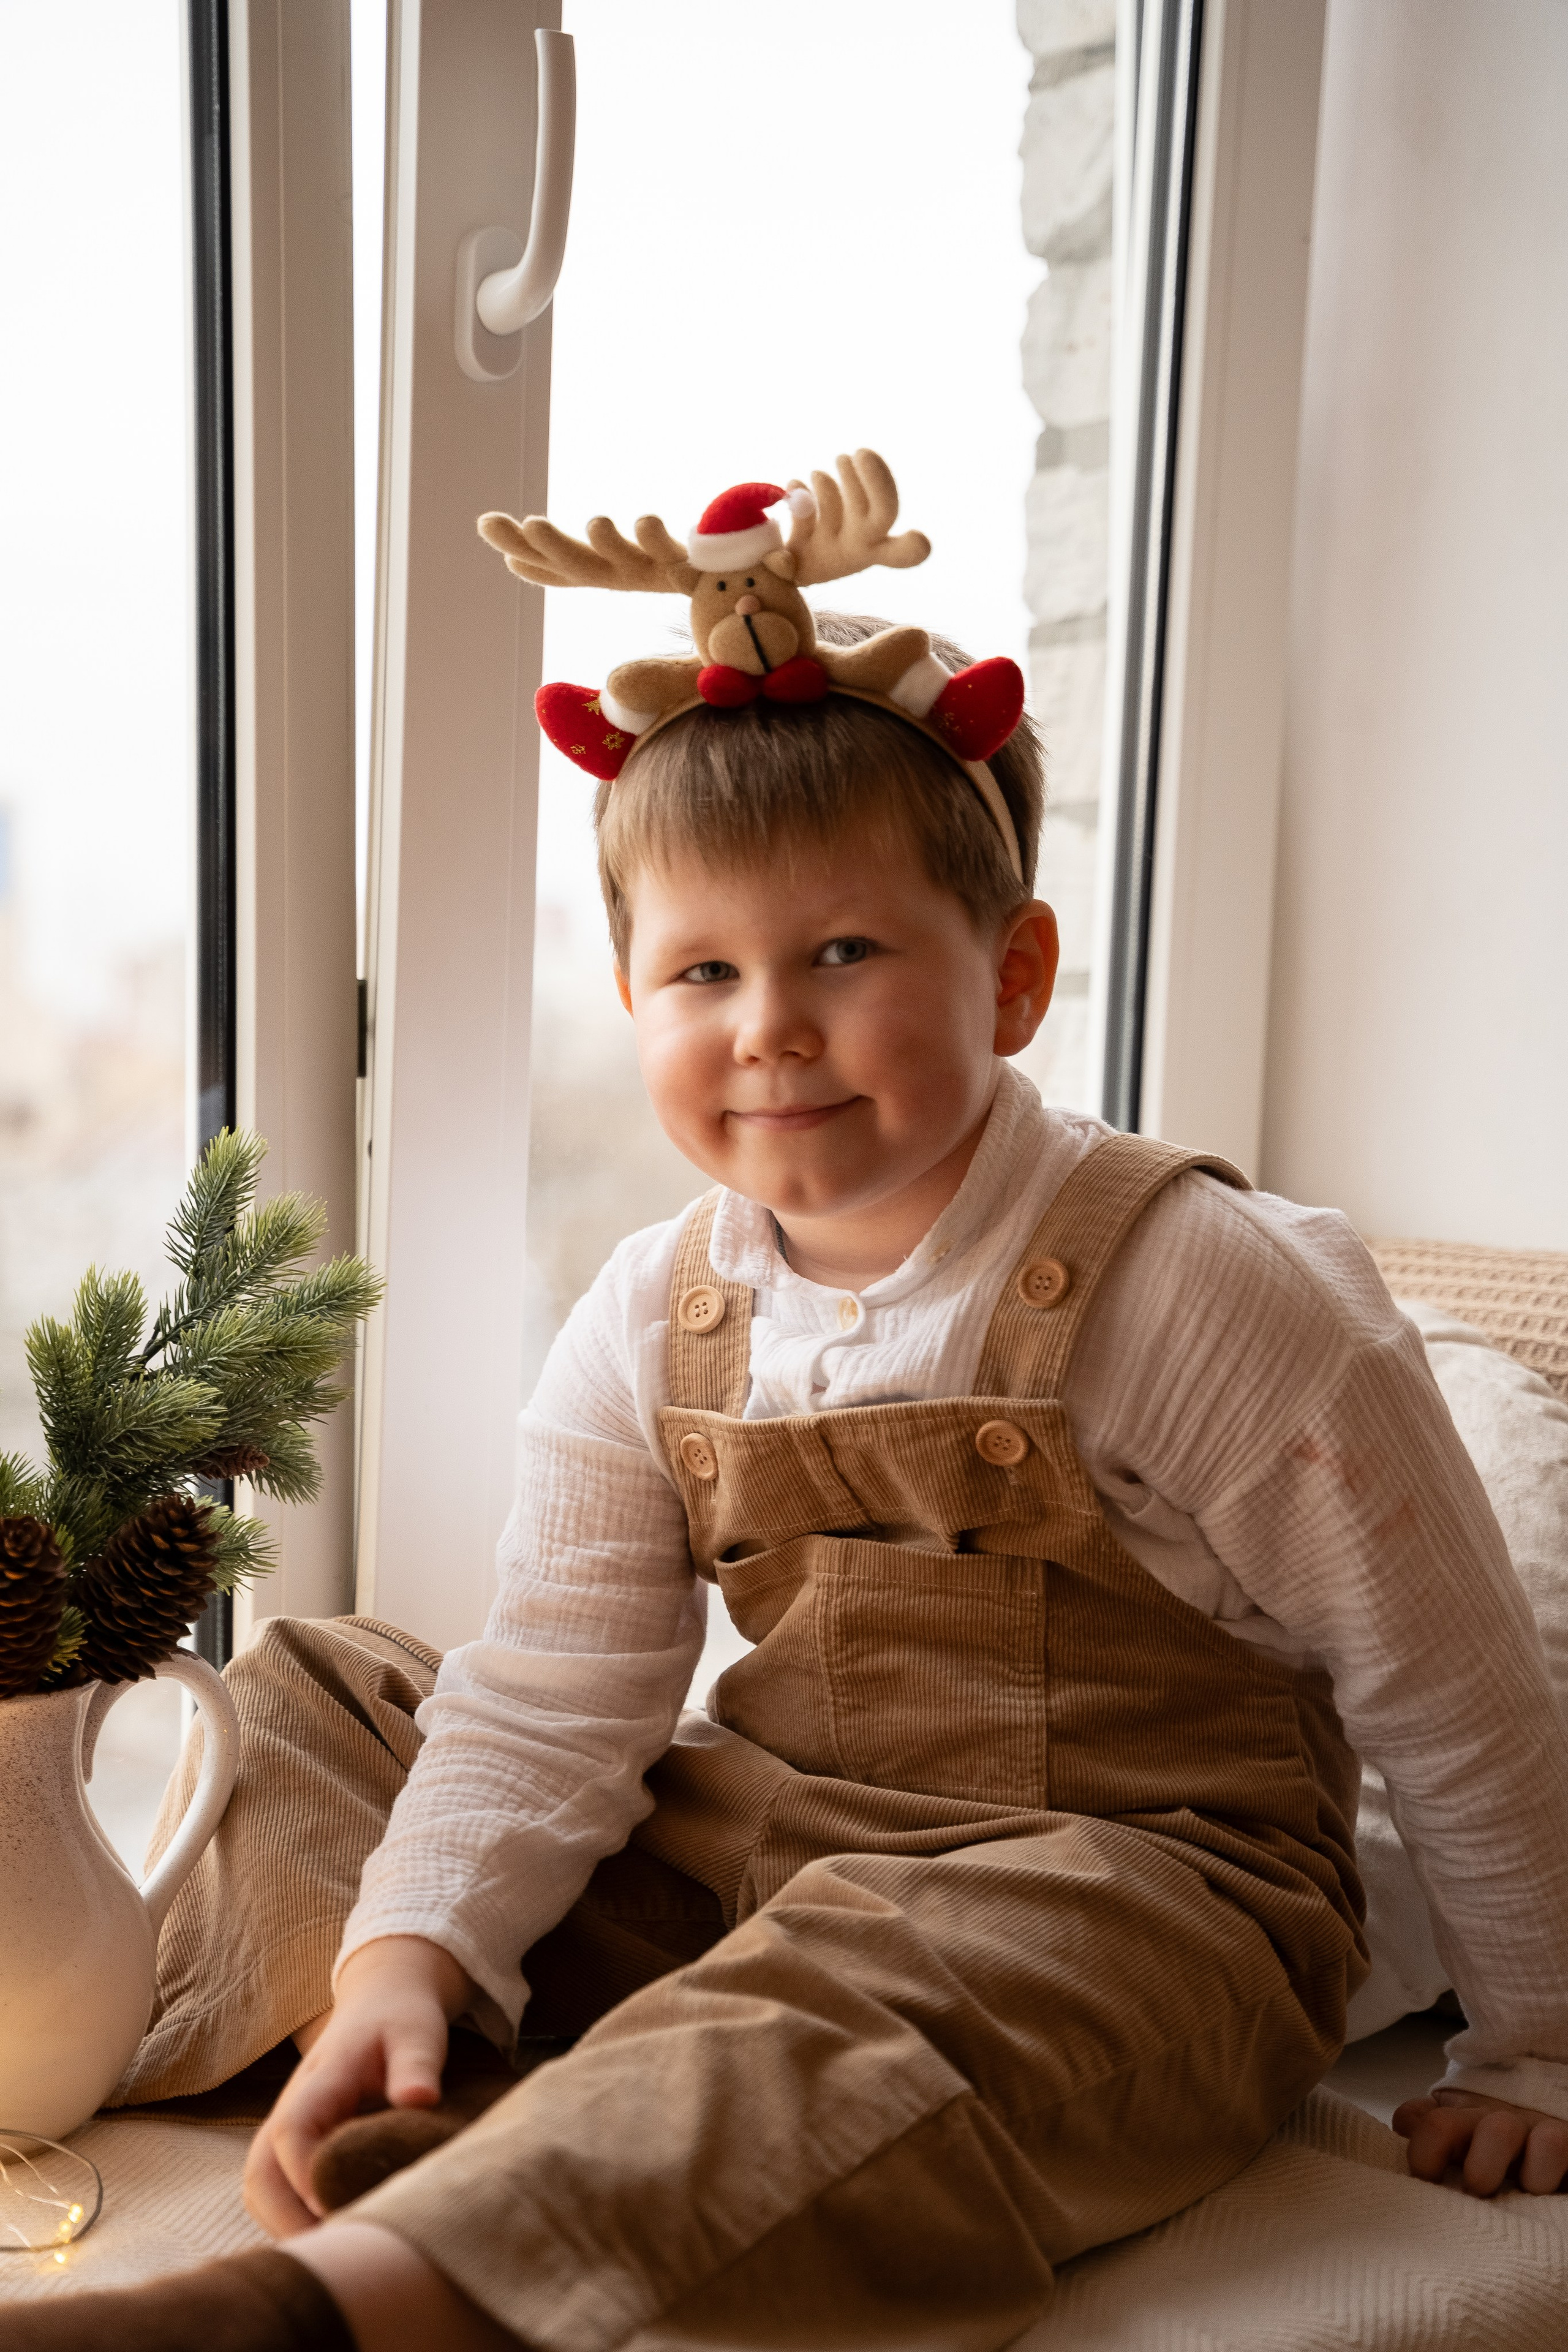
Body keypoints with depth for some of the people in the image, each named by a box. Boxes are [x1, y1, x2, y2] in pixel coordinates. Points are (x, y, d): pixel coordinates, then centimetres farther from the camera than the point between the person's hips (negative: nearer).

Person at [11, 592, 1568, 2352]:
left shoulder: (1209, 1295, -17)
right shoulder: (649, 1328, -2)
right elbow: (557, 1691, -2)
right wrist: (412, 1946, -18)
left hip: (1135, 1886, -5)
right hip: (756, 1847, 6)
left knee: (887, 1995, -40)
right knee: (312, 1708, 2)